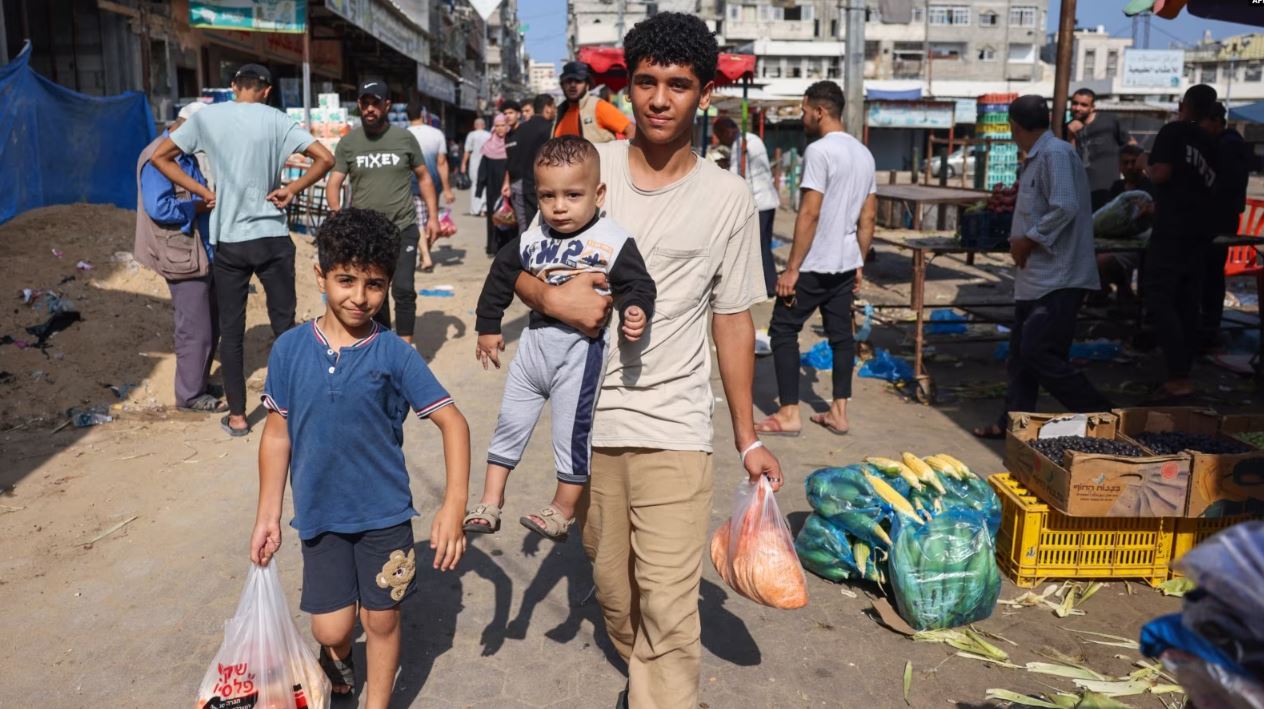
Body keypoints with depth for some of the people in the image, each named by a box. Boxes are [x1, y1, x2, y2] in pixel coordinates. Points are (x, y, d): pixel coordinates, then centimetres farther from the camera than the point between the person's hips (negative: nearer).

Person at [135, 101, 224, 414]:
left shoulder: (185, 156, 15)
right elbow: (158, 208, -25)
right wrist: (199, 206, -17)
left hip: (202, 253, 10)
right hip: (182, 257, -10)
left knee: (211, 325, 16)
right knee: (196, 329, -3)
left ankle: (200, 382, 29)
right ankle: (190, 395, 9)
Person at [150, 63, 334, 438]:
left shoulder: (207, 116, 2)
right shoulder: (276, 120, -2)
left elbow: (160, 157, 6)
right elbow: (325, 158, -8)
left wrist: (202, 192, 6)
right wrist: (290, 190, -2)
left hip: (228, 241, 1)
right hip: (272, 238, -1)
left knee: (231, 331, 8)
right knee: (284, 324, 9)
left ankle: (237, 416, 14)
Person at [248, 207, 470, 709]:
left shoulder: (395, 355, -13)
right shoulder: (289, 349, -7)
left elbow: (452, 422, -11)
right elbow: (278, 433, 1)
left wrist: (454, 505, -21)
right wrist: (267, 516, 3)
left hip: (385, 514, -1)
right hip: (319, 515, 1)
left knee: (381, 620, 11)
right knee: (331, 628, 7)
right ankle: (337, 657, 44)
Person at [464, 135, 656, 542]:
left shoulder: (612, 242, -13)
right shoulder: (531, 241, 2)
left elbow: (638, 285, -14)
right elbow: (501, 277, 14)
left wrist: (635, 312, -36)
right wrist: (488, 328, 17)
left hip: (581, 347, -6)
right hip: (535, 341, 6)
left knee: (571, 433, 5)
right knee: (509, 424, 14)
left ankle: (563, 510, 24)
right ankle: (490, 504, 29)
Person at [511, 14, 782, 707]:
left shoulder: (728, 197, 0)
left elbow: (733, 320, 6)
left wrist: (748, 439, 7)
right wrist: (552, 297, -17)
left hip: (674, 430, -2)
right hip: (588, 416, 2)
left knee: (668, 610, -6)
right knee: (611, 585, 17)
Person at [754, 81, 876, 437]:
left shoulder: (819, 150, -14)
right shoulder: (864, 154, 12)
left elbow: (809, 213, -20)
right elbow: (868, 217, 14)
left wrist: (792, 269, -17)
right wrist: (859, 264, 19)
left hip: (815, 265, -8)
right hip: (846, 262, 8)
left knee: (783, 329, 2)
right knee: (841, 332, 12)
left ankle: (789, 414, 3)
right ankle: (838, 412, 17)